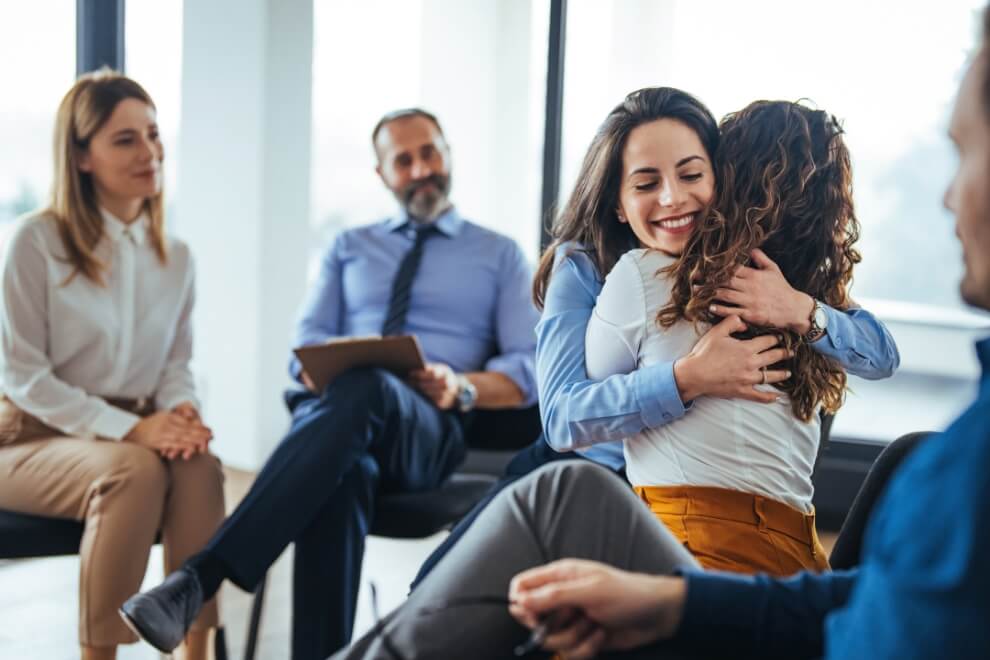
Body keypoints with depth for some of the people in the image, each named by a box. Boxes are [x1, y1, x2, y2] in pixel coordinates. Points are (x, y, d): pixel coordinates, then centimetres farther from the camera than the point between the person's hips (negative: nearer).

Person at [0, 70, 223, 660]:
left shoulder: (175, 257, 9)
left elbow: (177, 364, 11)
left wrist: (181, 412, -15)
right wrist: (128, 429, -21)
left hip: (136, 435, 4)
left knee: (199, 465, -31)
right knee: (135, 470, -36)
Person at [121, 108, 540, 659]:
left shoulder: (501, 255, 18)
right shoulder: (349, 248, 26)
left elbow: (530, 374, 8)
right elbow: (307, 347, 17)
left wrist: (461, 387, -14)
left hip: (428, 429, -2)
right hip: (331, 410, 2)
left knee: (365, 389, -40)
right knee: (342, 476, -40)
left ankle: (200, 578, -50)